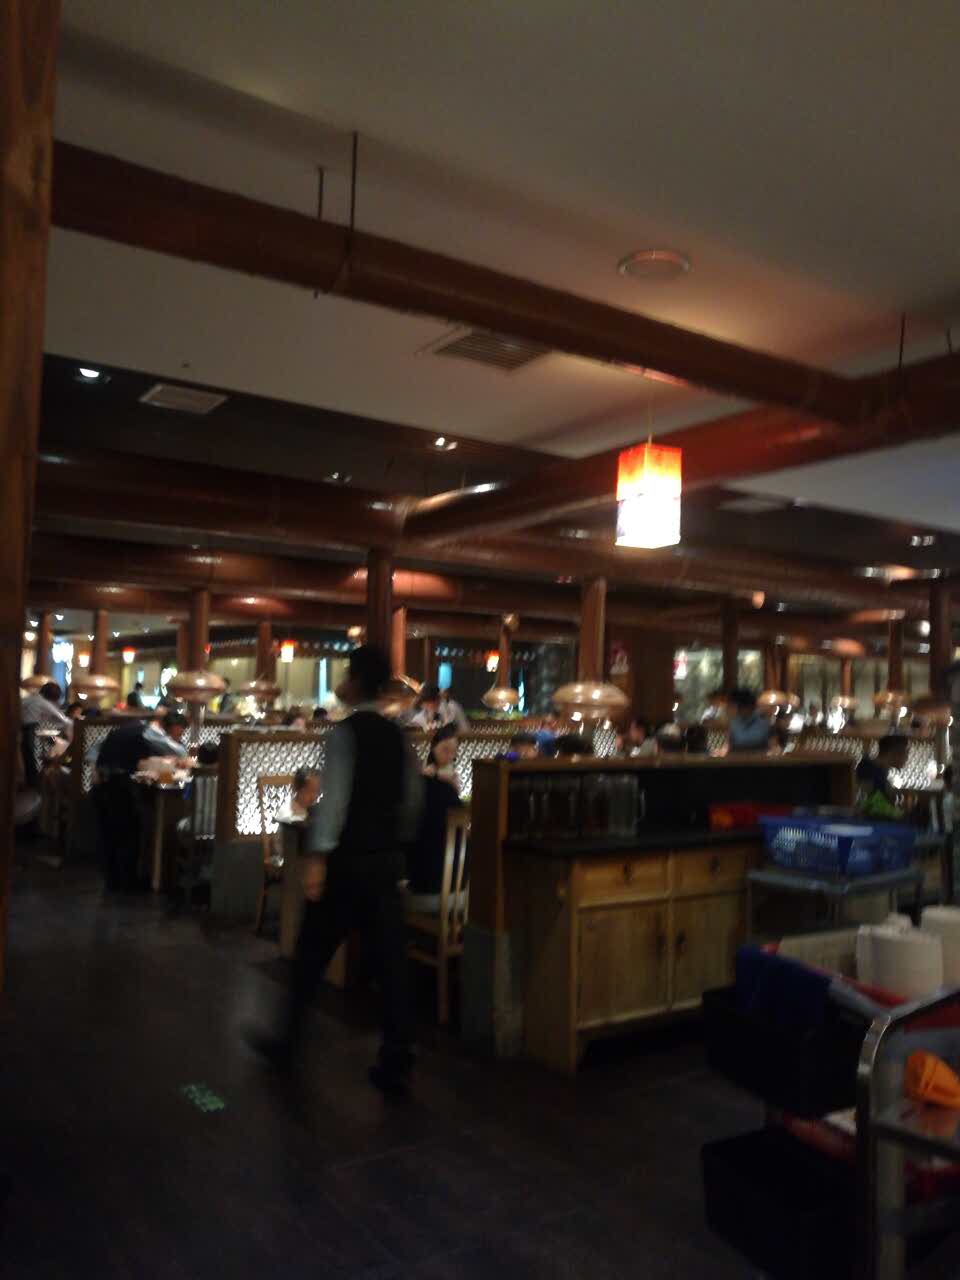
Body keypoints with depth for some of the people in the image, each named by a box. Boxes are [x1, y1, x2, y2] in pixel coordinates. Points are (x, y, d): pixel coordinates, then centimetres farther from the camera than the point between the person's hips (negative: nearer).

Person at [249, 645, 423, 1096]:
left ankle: (287, 1043, 28)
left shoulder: (345, 731, -10)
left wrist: (317, 857, -21)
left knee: (312, 953, 12)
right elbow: (412, 797, 16)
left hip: (349, 859, -5)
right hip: (389, 859, 6)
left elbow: (334, 797, -19)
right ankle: (396, 1066, 7)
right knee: (391, 960, 5)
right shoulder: (397, 736, 9)